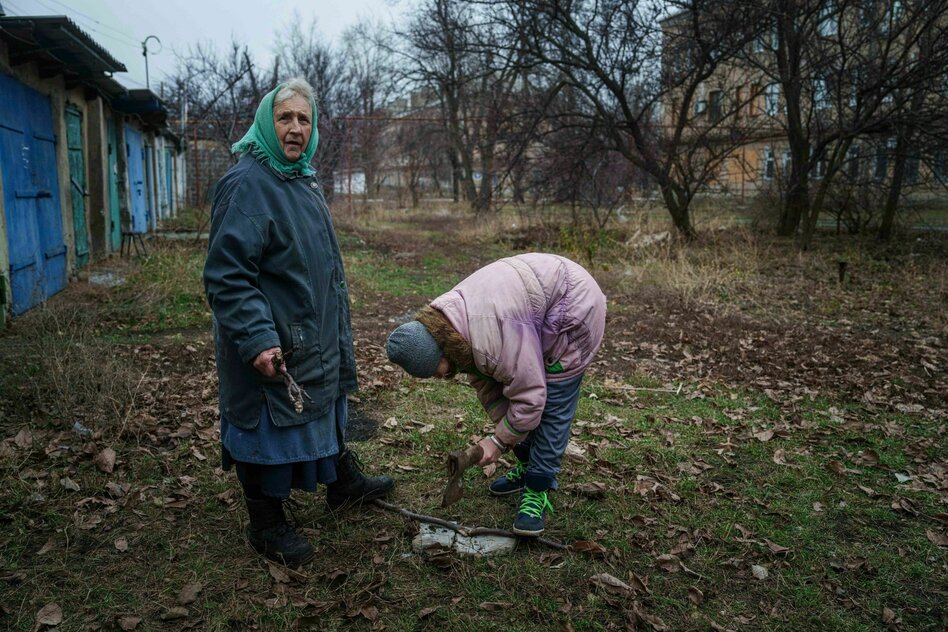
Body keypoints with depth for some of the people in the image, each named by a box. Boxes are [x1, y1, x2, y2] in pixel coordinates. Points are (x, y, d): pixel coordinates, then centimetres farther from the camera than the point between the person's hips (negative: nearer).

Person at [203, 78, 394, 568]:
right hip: (271, 346, -9)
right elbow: (226, 274, -25)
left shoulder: (303, 182, 11)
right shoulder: (245, 184, -19)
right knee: (270, 427, 5)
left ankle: (343, 482, 45)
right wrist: (256, 339, -31)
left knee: (327, 411, 24)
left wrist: (337, 330, 23)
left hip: (316, 337, 9)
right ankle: (266, 527, 24)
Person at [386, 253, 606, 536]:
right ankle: (528, 466, 29)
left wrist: (499, 440, -15)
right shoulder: (449, 325, -7)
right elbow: (485, 381, 3)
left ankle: (537, 489, 0)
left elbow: (529, 397, -28)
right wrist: (503, 426, -4)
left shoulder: (492, 339, -37)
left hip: (573, 310, -9)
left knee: (552, 405, -10)